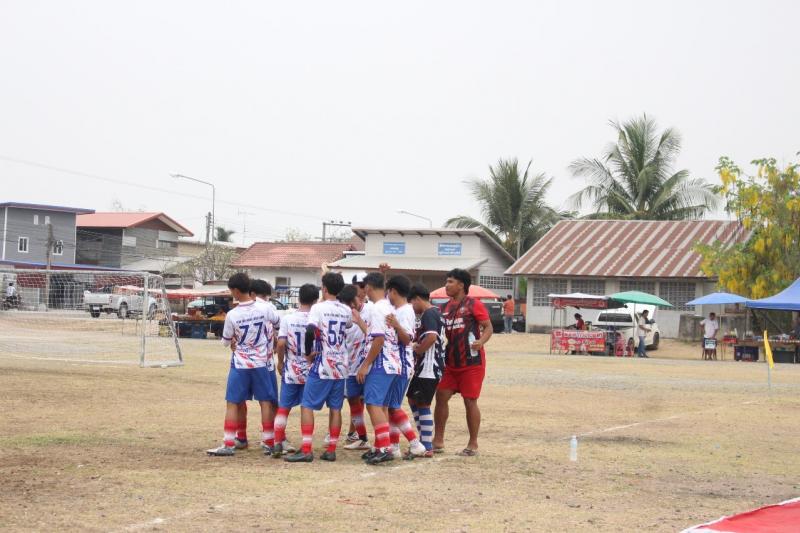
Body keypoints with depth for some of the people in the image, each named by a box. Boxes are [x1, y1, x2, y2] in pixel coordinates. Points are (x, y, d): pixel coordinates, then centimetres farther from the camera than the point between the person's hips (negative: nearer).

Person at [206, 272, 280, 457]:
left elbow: (226, 341, -2)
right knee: (266, 402, 8)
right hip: (262, 363, 2)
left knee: (232, 403, 4)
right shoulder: (264, 309, -7)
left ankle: (228, 444, 0)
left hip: (240, 365, -2)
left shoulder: (232, 315, -14)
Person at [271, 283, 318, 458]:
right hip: (310, 371, 0)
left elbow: (281, 343, -11)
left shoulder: (288, 318, -6)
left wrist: (280, 362, 4)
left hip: (290, 371, 0)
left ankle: (279, 443, 2)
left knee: (283, 408, 9)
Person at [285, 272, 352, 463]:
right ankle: (331, 450, 10)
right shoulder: (346, 310, 8)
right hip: (340, 366, 6)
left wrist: (308, 353, -10)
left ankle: (306, 450, -9)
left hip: (322, 365, -6)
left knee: (307, 406, -2)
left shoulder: (319, 308, -11)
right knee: (335, 408, 9)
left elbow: (310, 331, -25)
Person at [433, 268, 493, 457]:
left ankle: (473, 445, 7)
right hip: (451, 362, 7)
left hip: (472, 362, -7)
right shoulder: (447, 307, 12)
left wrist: (481, 341, -29)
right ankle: (438, 441, 11)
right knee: (441, 397, 3)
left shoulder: (473, 304, -8)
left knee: (470, 401, -2)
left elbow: (488, 327, -10)